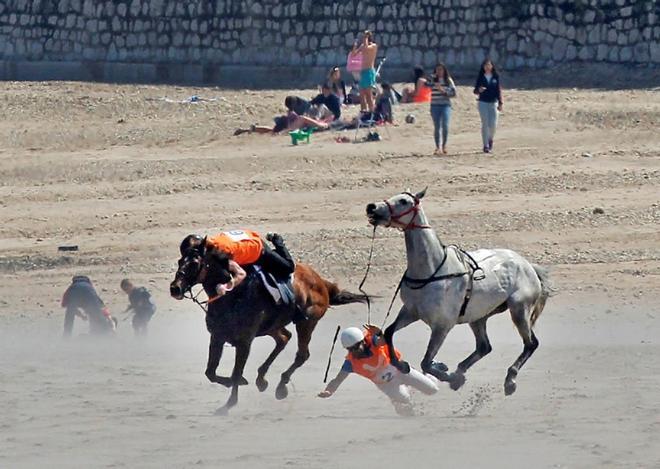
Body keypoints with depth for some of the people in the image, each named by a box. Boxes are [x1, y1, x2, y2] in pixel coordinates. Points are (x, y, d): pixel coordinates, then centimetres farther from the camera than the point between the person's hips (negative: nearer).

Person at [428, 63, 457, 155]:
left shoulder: (449, 81, 6)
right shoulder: (432, 79, 6)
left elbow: (454, 93, 4)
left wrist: (443, 91, -9)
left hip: (446, 105, -1)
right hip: (435, 106, 1)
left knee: (445, 126, -13)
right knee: (437, 127, 1)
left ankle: (444, 145, 7)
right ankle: (438, 147, 9)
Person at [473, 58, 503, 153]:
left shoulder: (496, 77, 5)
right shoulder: (480, 77, 4)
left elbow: (498, 90, 6)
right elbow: (475, 91, 4)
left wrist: (500, 103, 1)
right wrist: (479, 90, -20)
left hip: (493, 102, 1)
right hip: (483, 102, -1)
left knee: (493, 124, -4)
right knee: (485, 124, -4)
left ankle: (490, 140, 24)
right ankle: (486, 145, 0)